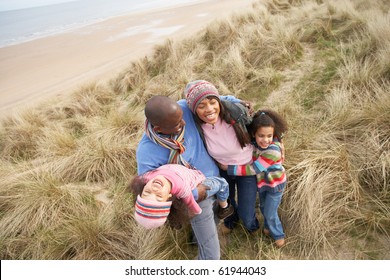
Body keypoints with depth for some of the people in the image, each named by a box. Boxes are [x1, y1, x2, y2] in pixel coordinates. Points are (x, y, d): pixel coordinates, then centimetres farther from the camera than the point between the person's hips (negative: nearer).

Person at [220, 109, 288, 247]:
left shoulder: (273, 150, -36)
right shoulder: (255, 143, -17)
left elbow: (253, 169, -35)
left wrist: (228, 168, -32)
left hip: (275, 184, -6)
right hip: (262, 182, 6)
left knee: (270, 213, 8)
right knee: (263, 207, 24)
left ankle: (278, 235, 35)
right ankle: (269, 226, 52)